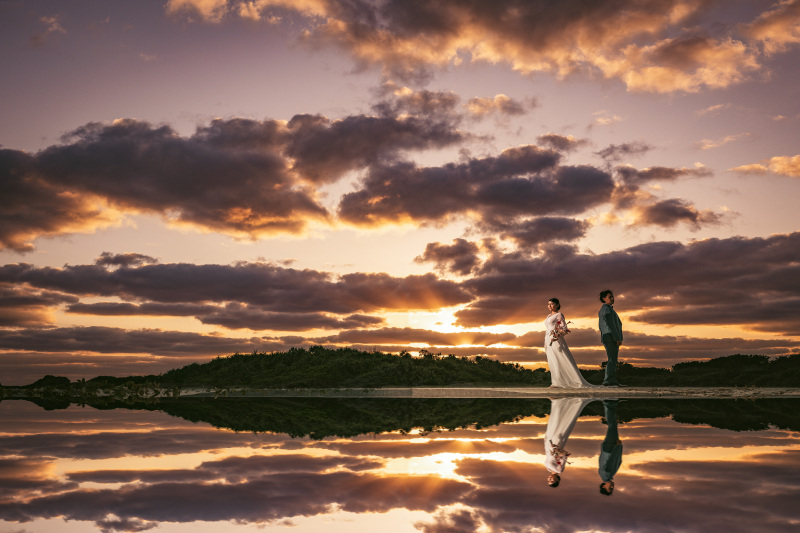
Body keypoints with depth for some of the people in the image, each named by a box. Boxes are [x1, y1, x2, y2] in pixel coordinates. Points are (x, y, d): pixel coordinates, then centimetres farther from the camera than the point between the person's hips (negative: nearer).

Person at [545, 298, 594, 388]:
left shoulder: (559, 315, -1)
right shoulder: (548, 316, 21)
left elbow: (564, 328, -7)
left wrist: (557, 336, -23)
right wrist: (545, 346, 20)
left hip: (556, 340, -8)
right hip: (548, 340, 8)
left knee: (562, 360, -9)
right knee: (552, 361, 2)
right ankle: (555, 383, 0)